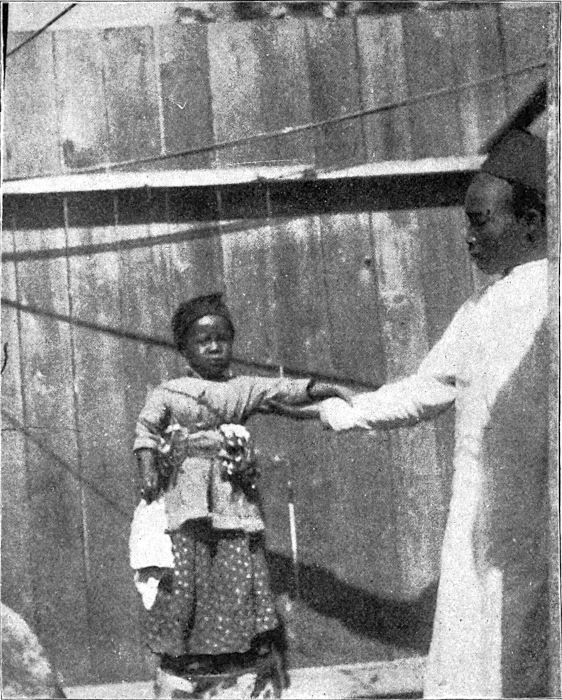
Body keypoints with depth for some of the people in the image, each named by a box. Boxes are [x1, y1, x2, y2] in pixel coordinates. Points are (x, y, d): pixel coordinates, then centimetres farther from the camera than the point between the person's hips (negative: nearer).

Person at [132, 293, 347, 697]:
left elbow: (282, 390, 1)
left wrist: (317, 389, -16)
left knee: (238, 566, -1)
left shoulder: (243, 389, 12)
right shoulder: (169, 393, 8)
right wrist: (148, 469, -9)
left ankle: (239, 645, 9)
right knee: (185, 569, -5)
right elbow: (147, 428, 4)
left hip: (232, 494, 2)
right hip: (186, 496, -2)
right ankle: (183, 651, 5)